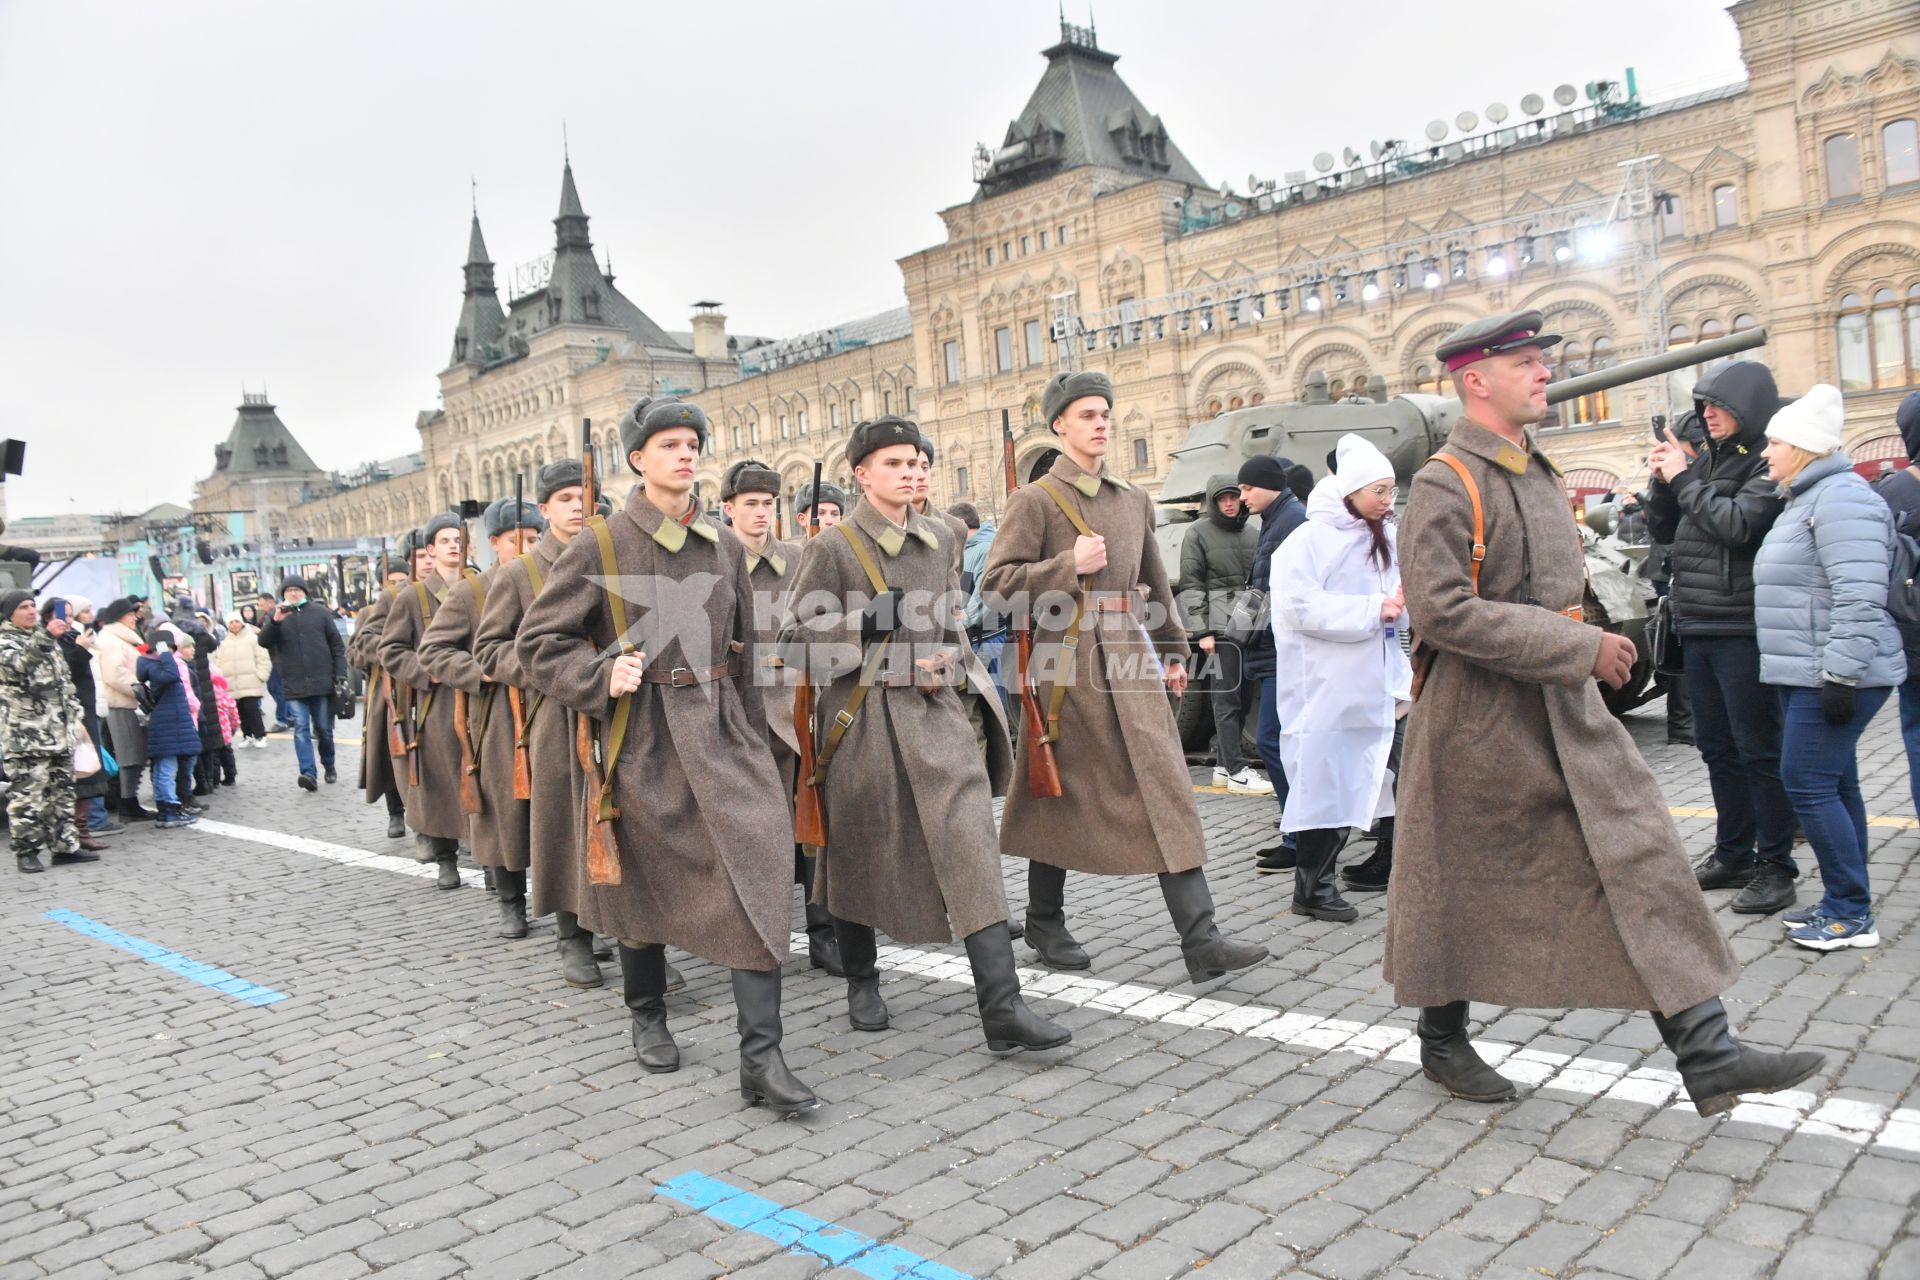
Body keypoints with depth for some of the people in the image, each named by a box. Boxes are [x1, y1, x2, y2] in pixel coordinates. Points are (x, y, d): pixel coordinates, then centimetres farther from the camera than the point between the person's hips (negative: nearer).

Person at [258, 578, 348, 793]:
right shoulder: (277, 615, 7)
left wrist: (340, 674, -1)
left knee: (324, 728, 9)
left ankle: (329, 766, 26)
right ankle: (308, 773, -15)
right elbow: (263, 642, -5)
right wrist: (275, 621, -21)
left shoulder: (319, 611, 5)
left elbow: (337, 645, 6)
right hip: (294, 686, 0)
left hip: (321, 683, 0)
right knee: (301, 729, -8)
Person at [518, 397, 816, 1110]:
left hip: (720, 728, 3)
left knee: (759, 863, -12)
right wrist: (602, 676, -18)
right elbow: (539, 642, -1)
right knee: (644, 880, 12)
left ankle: (761, 1058, -8)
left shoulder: (724, 548, 9)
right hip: (641, 734, -2)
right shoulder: (601, 546, -3)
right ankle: (647, 1016, 38)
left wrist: (753, 738, 17)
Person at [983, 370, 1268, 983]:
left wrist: (1173, 651, 19)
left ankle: (1200, 939, -3)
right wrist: (1069, 564, -16)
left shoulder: (1134, 500, 15)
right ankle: (1044, 923, 25)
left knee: (1166, 783, -3)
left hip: (1131, 656, 5)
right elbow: (998, 580, -8)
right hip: (1067, 657, -5)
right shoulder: (1036, 499, -2)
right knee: (1061, 791, 5)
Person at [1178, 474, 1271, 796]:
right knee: (1227, 697, -6)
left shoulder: (1253, 535, 15)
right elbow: (1191, 585, -4)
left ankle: (1222, 765, 17)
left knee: (1243, 697, 7)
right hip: (1219, 627, -6)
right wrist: (1202, 631, -10)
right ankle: (1235, 771, -4)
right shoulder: (1198, 533, 1)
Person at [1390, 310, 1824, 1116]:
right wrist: (1577, 647, -23)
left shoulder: (1538, 471, 13)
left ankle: (1707, 1058, 4)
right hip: (1479, 717, -8)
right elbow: (1441, 611, -25)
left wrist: (1586, 650, 14)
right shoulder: (1445, 482, -15)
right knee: (1459, 889, 7)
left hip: (1566, 706, 8)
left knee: (1641, 856, 0)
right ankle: (1441, 1042, 27)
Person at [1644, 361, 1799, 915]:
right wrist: (1662, 480, -1)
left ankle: (1775, 867, 9)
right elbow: (1662, 532, 15)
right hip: (1698, 629, 8)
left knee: (1759, 750, -1)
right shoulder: (1706, 459, 12)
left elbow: (1738, 524, -23)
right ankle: (1733, 853, 27)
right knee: (1717, 746, 15)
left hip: (1743, 630, -8)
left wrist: (1683, 478, -14)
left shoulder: (1770, 463, -9)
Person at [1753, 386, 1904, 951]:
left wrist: (1842, 674, -26)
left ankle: (1851, 914, 0)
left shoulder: (1840, 500, -15)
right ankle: (1844, 904, 22)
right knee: (1833, 786, 13)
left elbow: (1859, 598, -24)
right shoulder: (1805, 500, 18)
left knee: (1809, 785, -9)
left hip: (1835, 676, -11)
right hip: (1806, 674, 11)